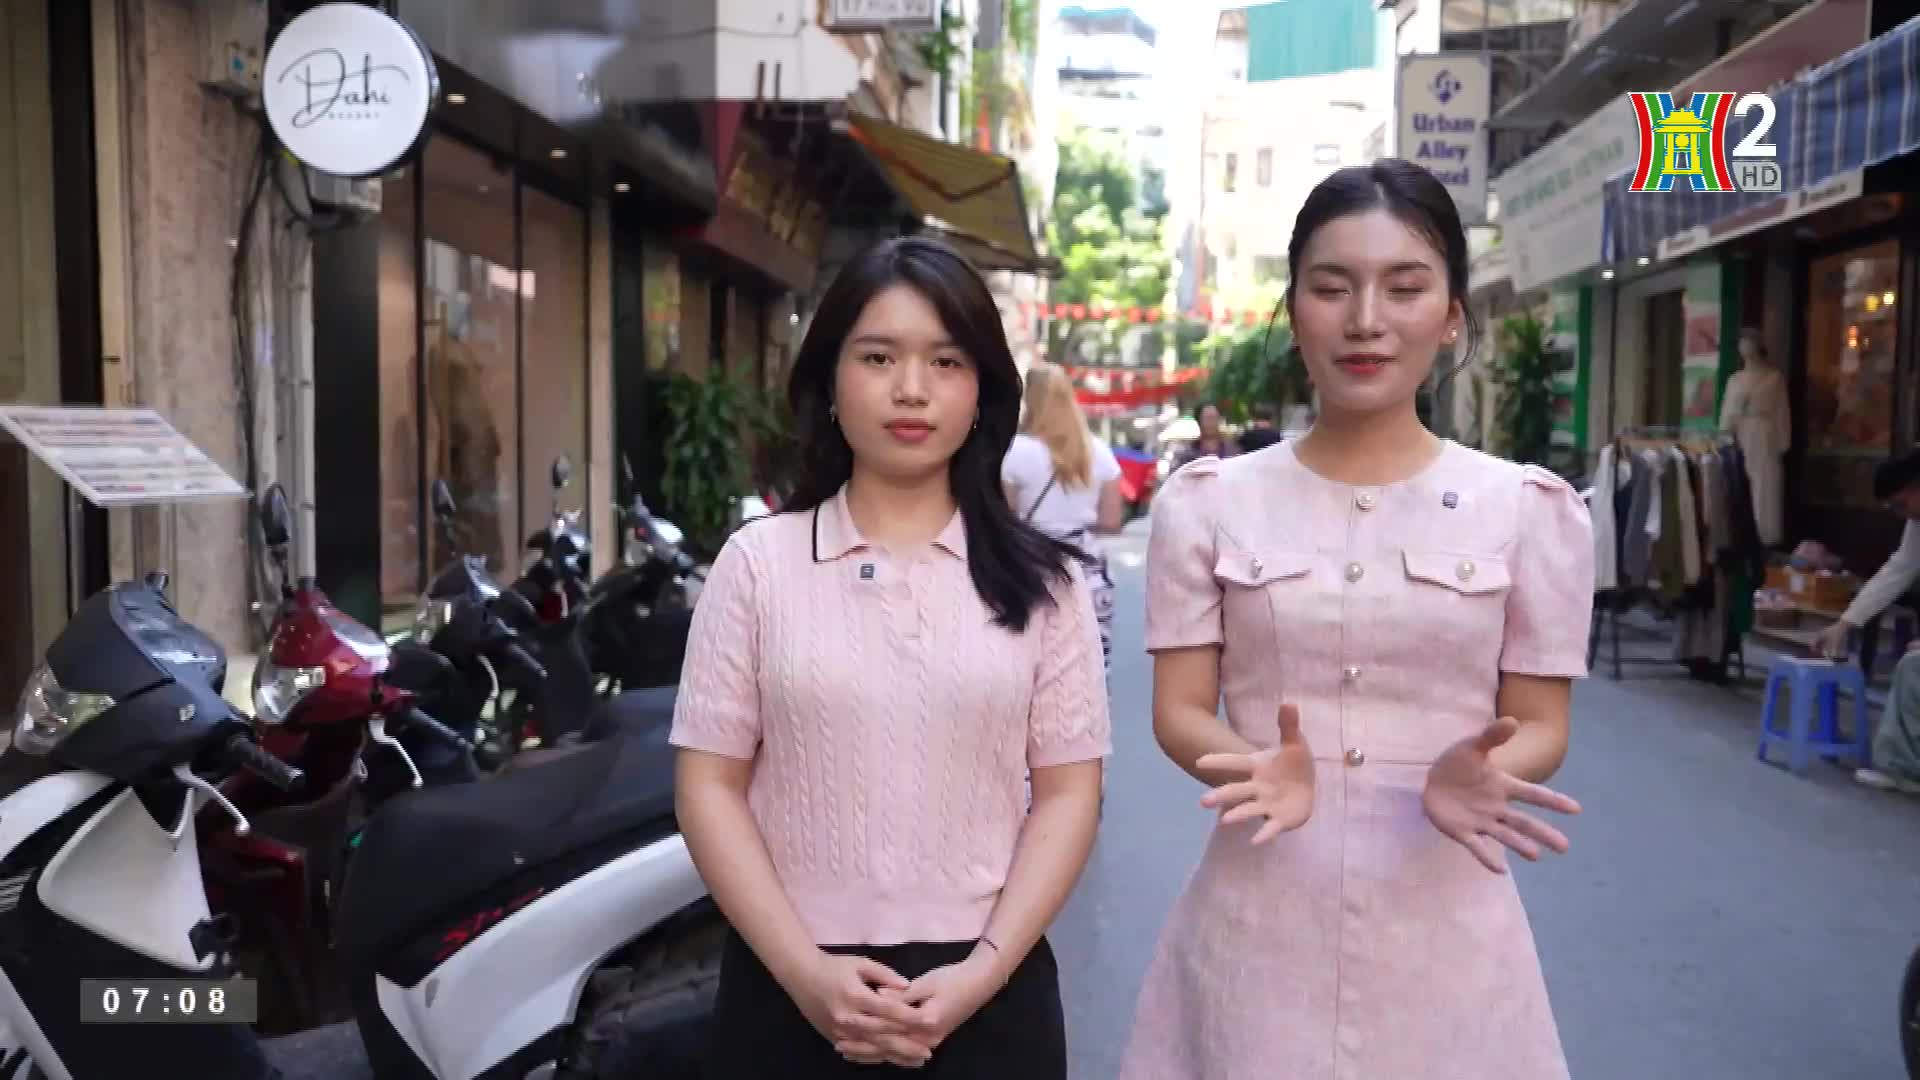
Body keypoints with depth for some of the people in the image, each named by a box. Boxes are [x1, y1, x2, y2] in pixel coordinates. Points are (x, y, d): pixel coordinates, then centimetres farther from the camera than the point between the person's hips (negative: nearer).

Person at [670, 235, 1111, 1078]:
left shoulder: (1042, 580, 2)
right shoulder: (760, 561, 0)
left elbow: (1068, 792, 0)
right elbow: (710, 786, -1)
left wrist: (983, 971, -11)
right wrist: (803, 969, -11)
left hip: (982, 993, 1)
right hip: (791, 991, 0)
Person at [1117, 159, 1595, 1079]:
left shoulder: (1531, 509, 0)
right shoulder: (1207, 502, 0)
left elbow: (1540, 724, 3)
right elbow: (1180, 711, -1)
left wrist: (1478, 776, -19)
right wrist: (1260, 771, -22)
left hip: (1444, 914, 0)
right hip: (1257, 910, 0)